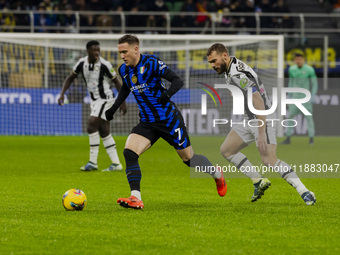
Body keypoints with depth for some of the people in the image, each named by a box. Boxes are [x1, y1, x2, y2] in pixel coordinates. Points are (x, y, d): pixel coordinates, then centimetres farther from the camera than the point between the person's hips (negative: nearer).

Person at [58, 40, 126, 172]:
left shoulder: (104, 65, -17)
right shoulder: (82, 63, -2)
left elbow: (116, 81, -7)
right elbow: (70, 78, 11)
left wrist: (123, 102, -7)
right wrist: (62, 94, 0)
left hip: (105, 99, -7)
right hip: (94, 100, 7)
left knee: (92, 126, -17)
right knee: (104, 132, 6)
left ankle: (93, 162, -13)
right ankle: (116, 163, 11)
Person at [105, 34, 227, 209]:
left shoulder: (151, 63, -17)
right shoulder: (124, 70, 4)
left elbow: (178, 80, -21)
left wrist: (168, 94, -40)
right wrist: (113, 108, 17)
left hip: (169, 119, -5)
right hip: (147, 122, 5)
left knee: (188, 158, 6)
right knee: (129, 152, -19)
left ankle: (217, 175, 37)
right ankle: (136, 199, -22)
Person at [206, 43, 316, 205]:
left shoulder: (239, 75, -24)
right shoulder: (229, 71, 7)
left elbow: (259, 102, -31)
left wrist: (261, 133, -35)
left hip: (262, 119, -10)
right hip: (249, 119, 10)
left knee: (269, 160, -21)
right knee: (226, 150, 10)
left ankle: (305, 193, -18)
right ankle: (259, 181, 14)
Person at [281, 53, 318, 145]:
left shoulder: (309, 70, -10)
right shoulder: (292, 69, 4)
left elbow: (314, 84, -5)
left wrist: (313, 96, -14)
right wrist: (289, 96, 13)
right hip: (295, 96, 4)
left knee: (309, 117, -5)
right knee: (290, 116, -1)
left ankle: (311, 138, 3)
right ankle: (288, 138, 4)